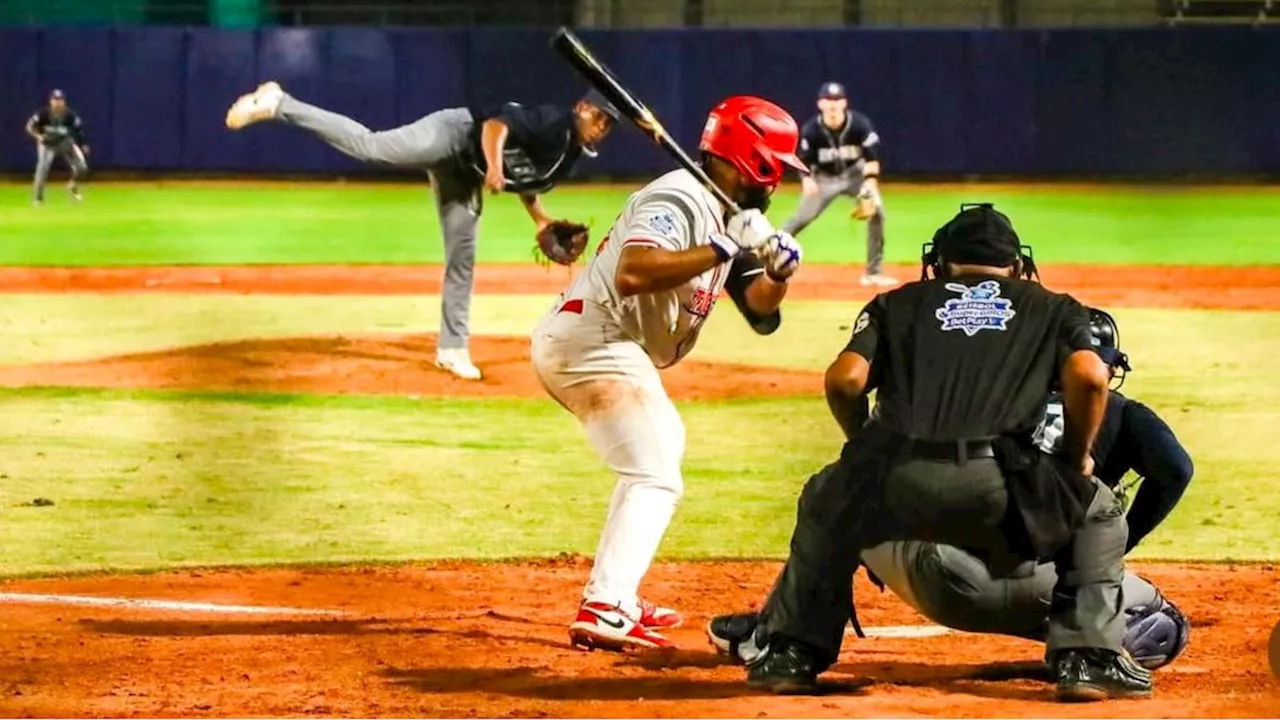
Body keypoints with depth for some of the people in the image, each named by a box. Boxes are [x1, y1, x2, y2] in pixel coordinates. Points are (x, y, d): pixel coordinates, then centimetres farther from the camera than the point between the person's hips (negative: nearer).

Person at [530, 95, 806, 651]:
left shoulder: (730, 218, 14)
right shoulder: (680, 200, -16)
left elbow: (758, 309, 11)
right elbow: (631, 274, -32)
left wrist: (776, 271, -10)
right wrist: (720, 251, -28)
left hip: (583, 347, 11)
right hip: (593, 342, -11)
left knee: (661, 444, 27)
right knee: (654, 477, -15)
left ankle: (617, 599, 26)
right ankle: (602, 612, -27)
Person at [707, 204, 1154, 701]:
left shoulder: (897, 305, 28)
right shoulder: (1052, 309, 26)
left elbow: (845, 379, 11)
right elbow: (1089, 378, 6)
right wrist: (1077, 458, 21)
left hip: (895, 486, 2)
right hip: (999, 487, -1)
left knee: (827, 504, 36)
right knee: (1097, 512, 27)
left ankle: (789, 655, 28)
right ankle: (1088, 658, 12)